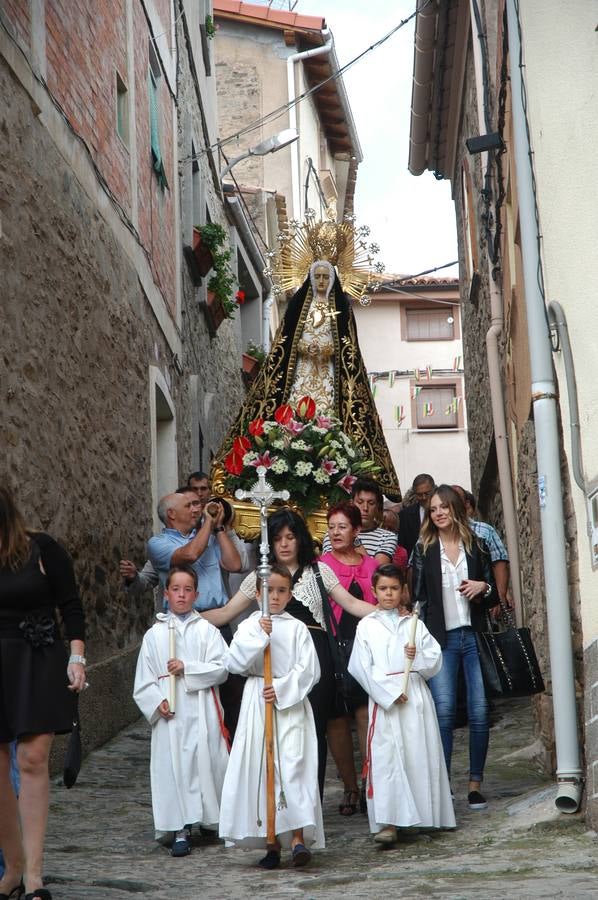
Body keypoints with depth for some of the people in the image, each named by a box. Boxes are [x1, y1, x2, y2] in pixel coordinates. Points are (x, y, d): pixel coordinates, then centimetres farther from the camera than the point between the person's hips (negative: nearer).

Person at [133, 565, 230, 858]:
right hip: (170, 715, 1)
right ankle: (180, 831, 5)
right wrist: (157, 701, -8)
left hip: (202, 713, -1)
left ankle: (215, 820, 18)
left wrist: (187, 668, -13)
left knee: (207, 763, 0)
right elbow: (144, 679, 7)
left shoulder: (207, 630, 4)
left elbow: (221, 668, -5)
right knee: (174, 766, -2)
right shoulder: (154, 635, 8)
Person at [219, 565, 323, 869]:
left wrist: (282, 688, -12)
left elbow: (309, 670, -1)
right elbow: (234, 663, -6)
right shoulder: (248, 626, 7)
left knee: (293, 767, -12)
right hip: (257, 705, 1)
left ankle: (298, 837, -11)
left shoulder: (297, 628, 4)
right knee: (260, 769, 1)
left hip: (291, 704, -1)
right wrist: (259, 637, -16)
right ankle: (271, 842, 8)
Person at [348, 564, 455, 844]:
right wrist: (390, 692, -11)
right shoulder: (366, 626, 5)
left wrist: (418, 656, -12)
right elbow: (361, 667, -3)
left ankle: (426, 815, 18)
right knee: (385, 759, -8)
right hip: (384, 699, -2)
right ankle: (387, 823, -10)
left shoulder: (414, 624, 12)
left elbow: (435, 660, 8)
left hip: (416, 697, 2)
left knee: (421, 755, 5)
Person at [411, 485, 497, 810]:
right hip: (441, 639, -2)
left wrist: (483, 588, -5)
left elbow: (494, 596, 18)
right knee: (444, 710, -10)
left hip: (474, 635, 2)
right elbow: (418, 597, 5)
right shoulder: (423, 549, 7)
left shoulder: (477, 546, 11)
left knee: (479, 711, -2)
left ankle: (475, 784, 8)